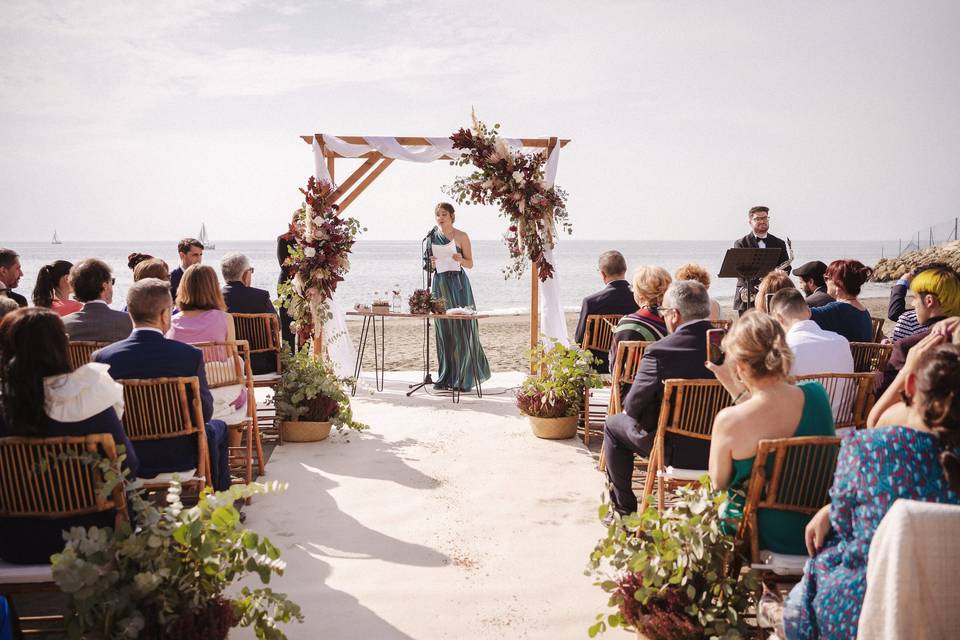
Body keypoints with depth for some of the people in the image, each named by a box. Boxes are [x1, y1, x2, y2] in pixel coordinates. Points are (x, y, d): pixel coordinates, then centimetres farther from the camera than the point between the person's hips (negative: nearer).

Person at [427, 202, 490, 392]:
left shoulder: (461, 236, -1)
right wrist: (432, 264, -8)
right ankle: (446, 377, 10)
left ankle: (464, 378, -1)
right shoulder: (433, 236, 10)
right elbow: (429, 263, 15)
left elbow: (470, 263, 1)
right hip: (440, 284, 4)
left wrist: (460, 260, -19)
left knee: (462, 330, -6)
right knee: (443, 331, 4)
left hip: (458, 284, -4)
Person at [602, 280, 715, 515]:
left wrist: (628, 407, 12)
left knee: (613, 425, 19)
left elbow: (633, 407, -13)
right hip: (718, 446, 5)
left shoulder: (659, 352, -23)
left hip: (676, 451, -5)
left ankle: (624, 510, 26)